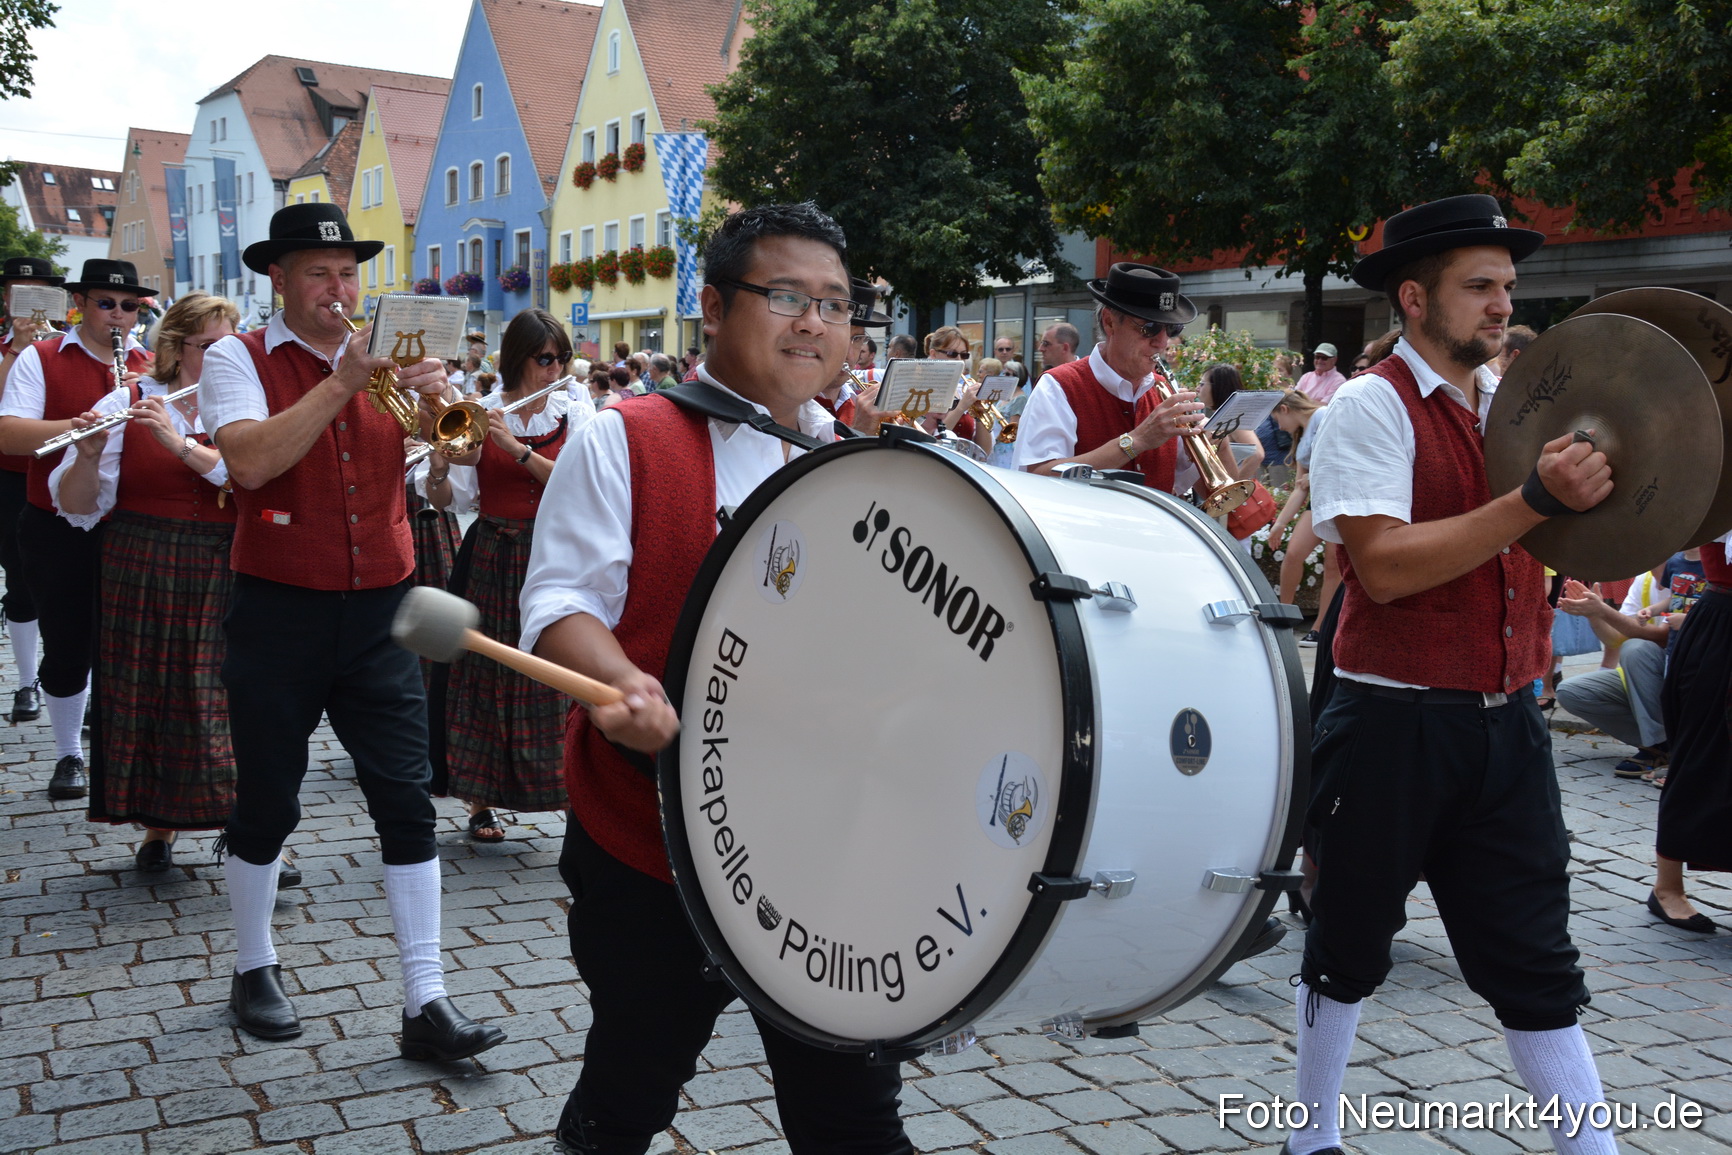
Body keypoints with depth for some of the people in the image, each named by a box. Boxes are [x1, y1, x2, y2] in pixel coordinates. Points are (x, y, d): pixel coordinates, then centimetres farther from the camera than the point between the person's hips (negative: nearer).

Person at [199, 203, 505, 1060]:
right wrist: (343, 382, -23)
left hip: (379, 611, 3)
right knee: (267, 803, 10)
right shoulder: (240, 359, -2)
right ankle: (254, 971, 32)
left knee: (406, 802, -1)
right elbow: (250, 461, -21)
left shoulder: (385, 357, 8)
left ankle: (426, 1004, 4)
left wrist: (435, 396, -20)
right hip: (278, 612, -2)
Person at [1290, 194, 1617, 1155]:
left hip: (1504, 719, 5)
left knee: (1537, 958, 10)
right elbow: (1385, 566, -23)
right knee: (1350, 946, 12)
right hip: (1394, 724, -5)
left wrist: (1600, 489, -2)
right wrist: (1536, 499, -25)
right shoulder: (1371, 406, -10)